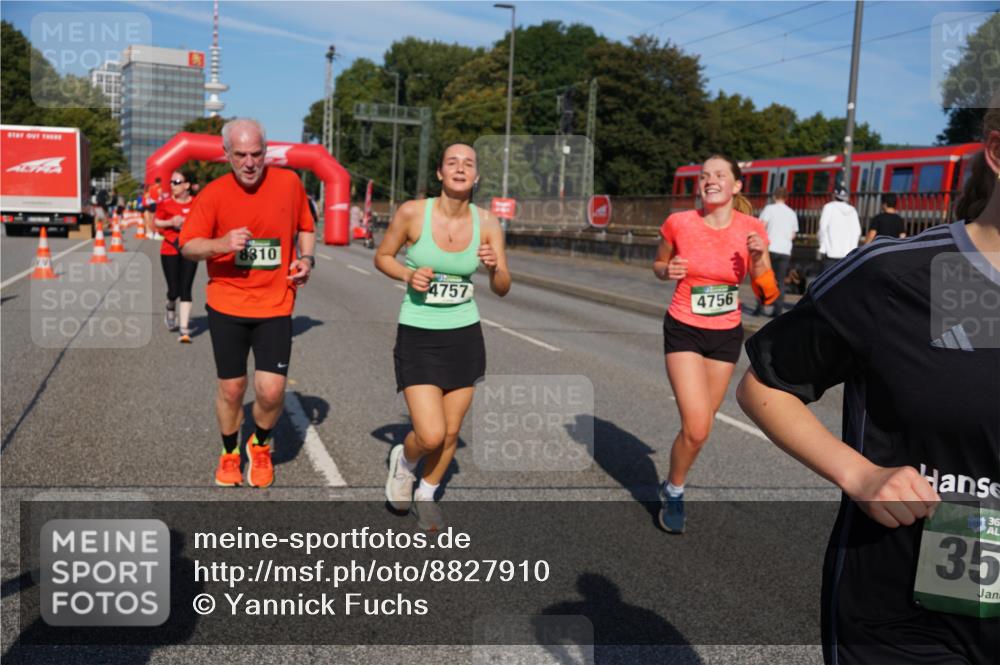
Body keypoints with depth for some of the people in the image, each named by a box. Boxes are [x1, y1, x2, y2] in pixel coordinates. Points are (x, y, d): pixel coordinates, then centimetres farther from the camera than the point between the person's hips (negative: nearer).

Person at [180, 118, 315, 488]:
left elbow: (306, 227, 15)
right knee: (231, 389, 9)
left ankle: (261, 445, 25)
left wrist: (306, 259, -3)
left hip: (275, 307, 0)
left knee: (271, 391, -7)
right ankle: (229, 453, 36)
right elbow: (187, 246, -6)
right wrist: (221, 244, -26)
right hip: (226, 306, 0)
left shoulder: (289, 182, -1)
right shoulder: (214, 193, -6)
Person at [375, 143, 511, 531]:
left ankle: (426, 495, 38)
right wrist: (409, 273, -16)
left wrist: (494, 268, -21)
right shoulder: (412, 212, -11)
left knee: (451, 432, 10)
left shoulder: (486, 222, -4)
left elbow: (502, 289, 1)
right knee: (431, 435, -12)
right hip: (418, 336, -3)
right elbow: (382, 257, 4)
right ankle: (404, 460, 25)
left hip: (464, 335, 3)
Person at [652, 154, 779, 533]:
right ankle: (674, 493, 14)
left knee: (700, 425, 13)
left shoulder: (752, 230, -8)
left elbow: (767, 295, -2)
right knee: (697, 429, -14)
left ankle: (672, 486, 40)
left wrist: (759, 258, -19)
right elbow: (659, 265, 8)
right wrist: (668, 271, -15)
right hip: (684, 331, -2)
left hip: (727, 335, 3)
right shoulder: (678, 223, -12)